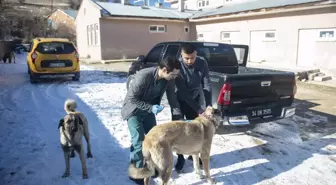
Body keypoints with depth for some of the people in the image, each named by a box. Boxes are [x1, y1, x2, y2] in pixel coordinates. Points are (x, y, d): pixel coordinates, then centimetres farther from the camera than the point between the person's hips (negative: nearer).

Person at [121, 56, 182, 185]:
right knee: (139, 141, -9)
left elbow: (172, 98, -5)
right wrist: (150, 108, -30)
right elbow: (131, 99, -26)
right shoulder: (143, 76, -33)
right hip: (134, 110, -6)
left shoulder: (169, 79, -14)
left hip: (149, 110, 6)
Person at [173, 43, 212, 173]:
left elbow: (207, 84, -16)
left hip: (195, 99, 3)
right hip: (180, 100, -3)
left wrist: (208, 106, -26)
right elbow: (183, 92, -30)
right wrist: (198, 109, -32)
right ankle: (180, 158, 15)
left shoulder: (202, 63, -18)